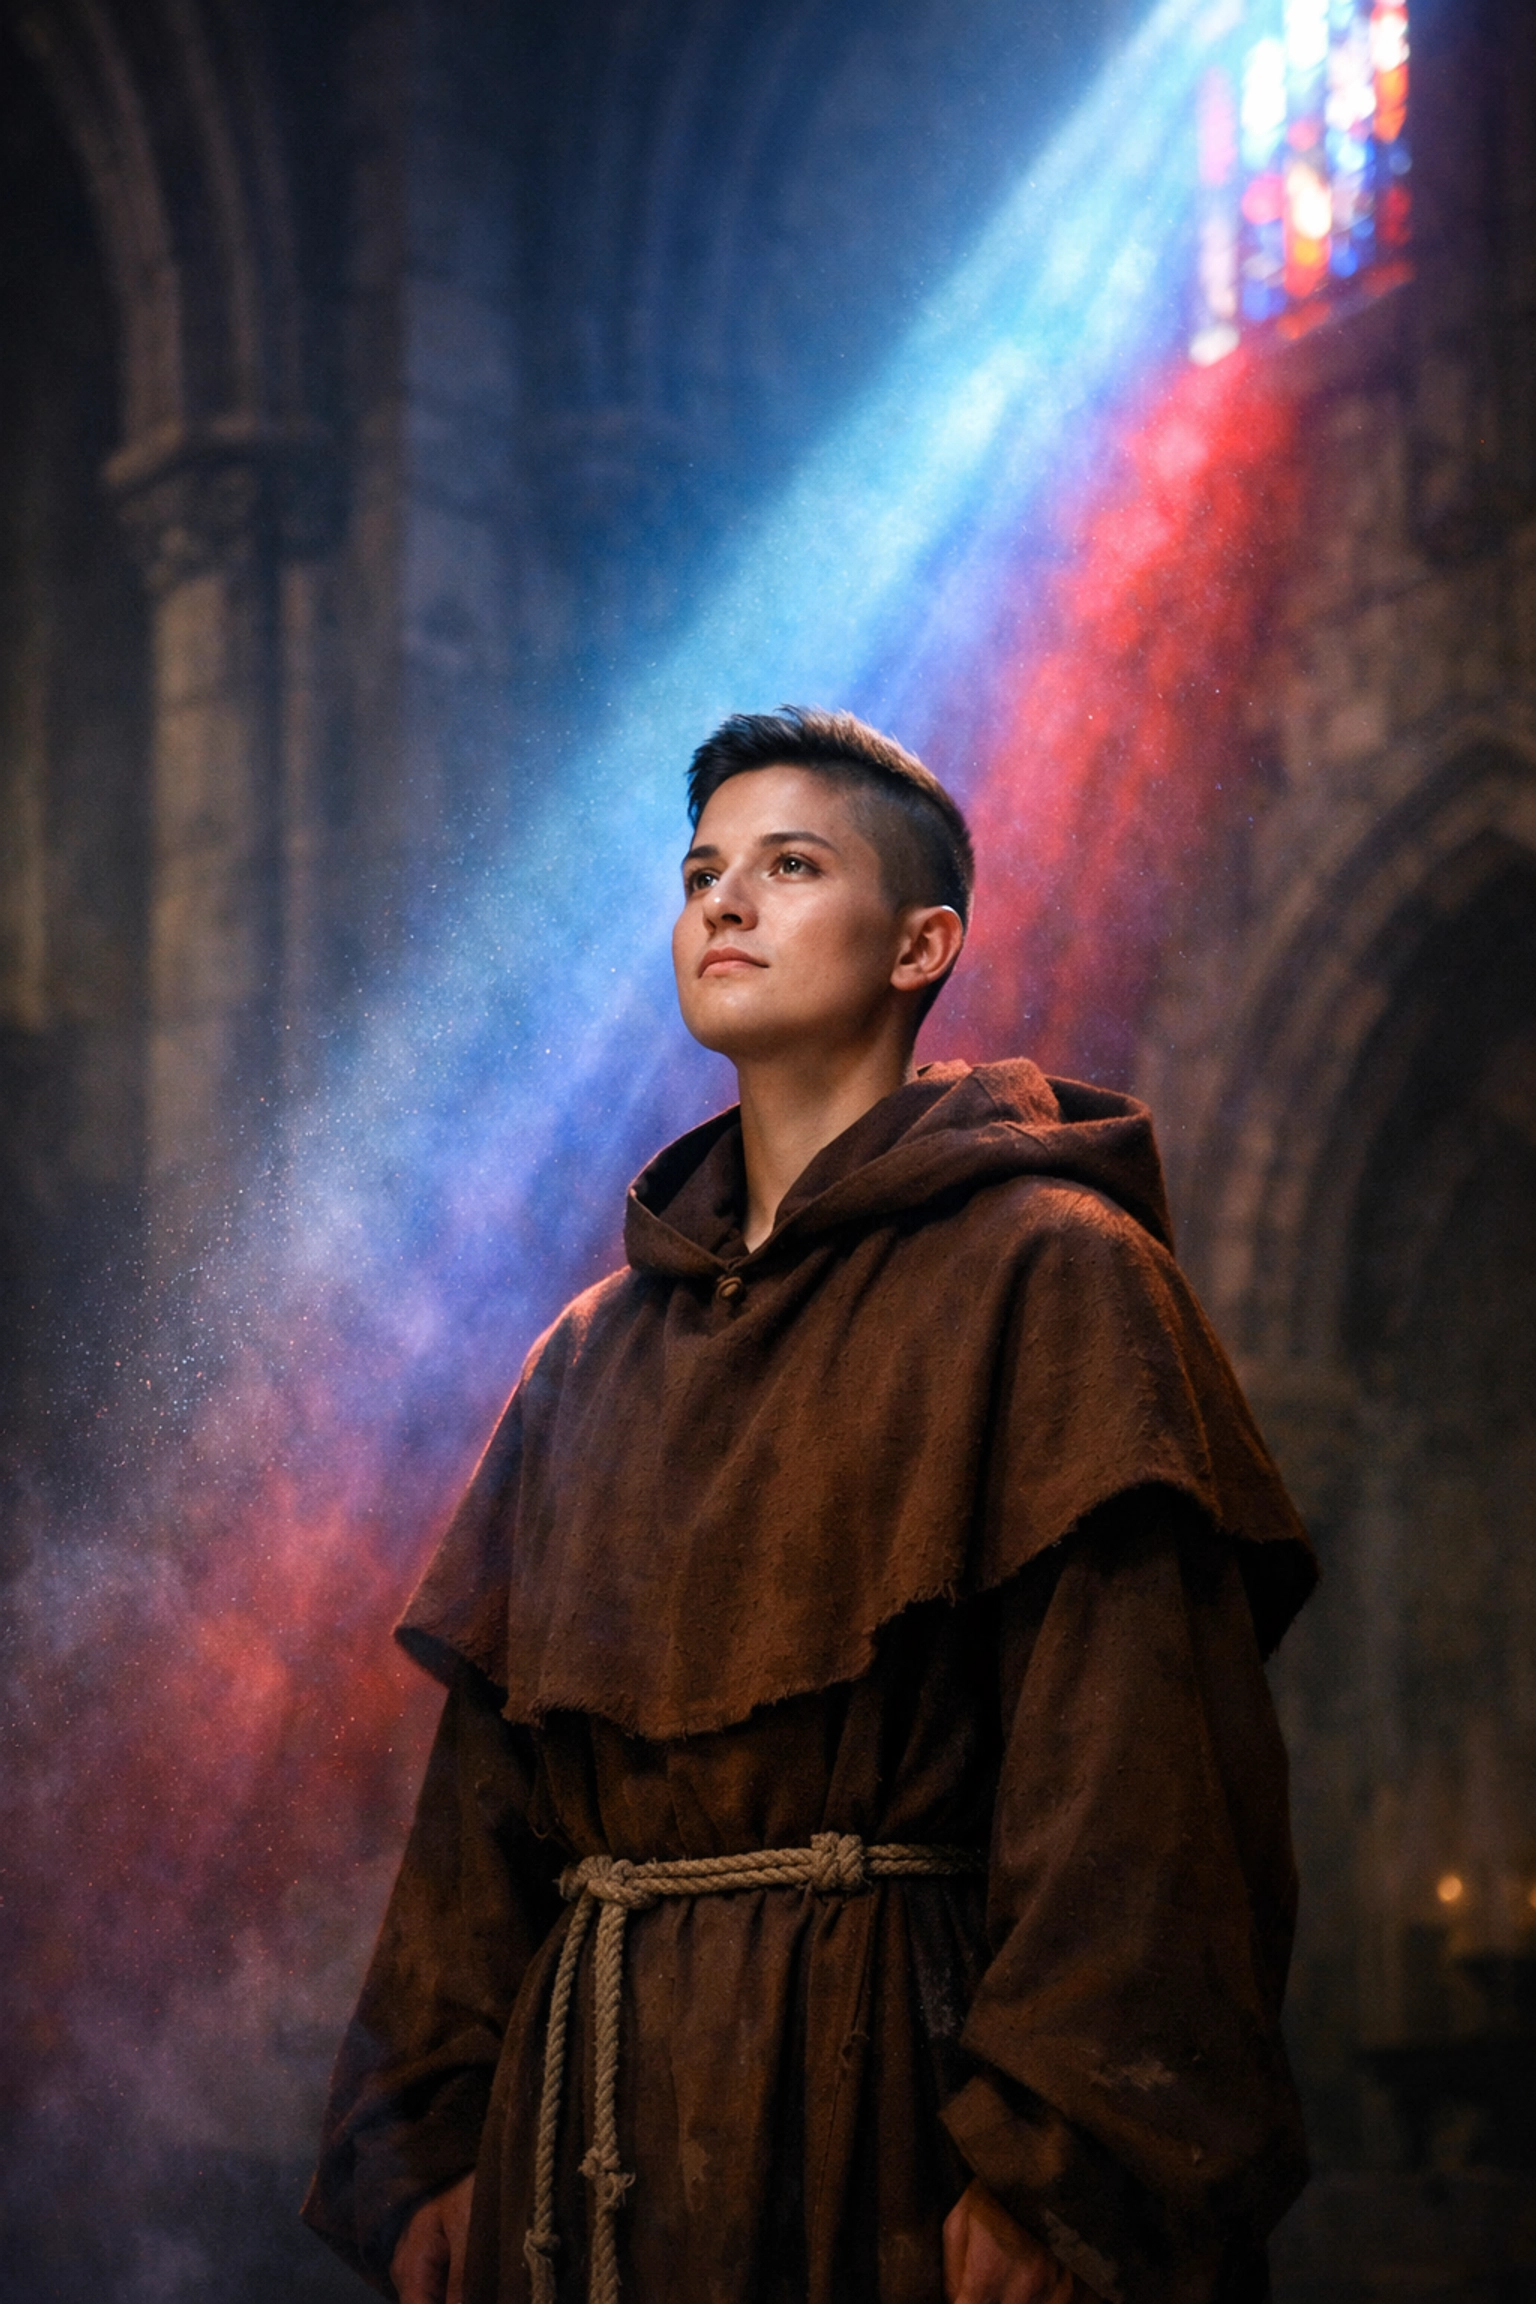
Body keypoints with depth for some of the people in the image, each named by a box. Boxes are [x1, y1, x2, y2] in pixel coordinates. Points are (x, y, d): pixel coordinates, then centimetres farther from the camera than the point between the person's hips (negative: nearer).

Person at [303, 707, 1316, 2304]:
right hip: (592, 2121, 6)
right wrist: (436, 2164, 6)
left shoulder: (1042, 1277, -4)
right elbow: (491, 1788, 13)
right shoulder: (597, 1352, 15)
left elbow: (1125, 1773, -13)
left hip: (884, 2107, -5)